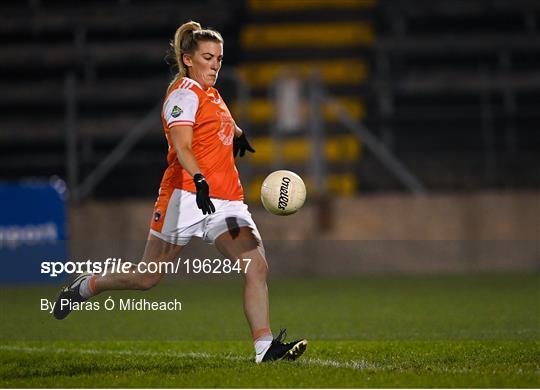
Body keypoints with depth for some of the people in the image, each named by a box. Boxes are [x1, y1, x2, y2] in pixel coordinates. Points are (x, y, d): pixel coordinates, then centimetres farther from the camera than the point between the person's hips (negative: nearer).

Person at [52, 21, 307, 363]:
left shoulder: (211, 94, 20)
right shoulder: (184, 93, -7)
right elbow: (182, 148, -23)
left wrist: (238, 134, 37)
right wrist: (200, 180, -37)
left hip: (226, 199, 8)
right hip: (187, 195, -8)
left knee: (257, 266, -13)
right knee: (147, 278, 2)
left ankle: (265, 346, -16)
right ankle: (85, 287, 27)